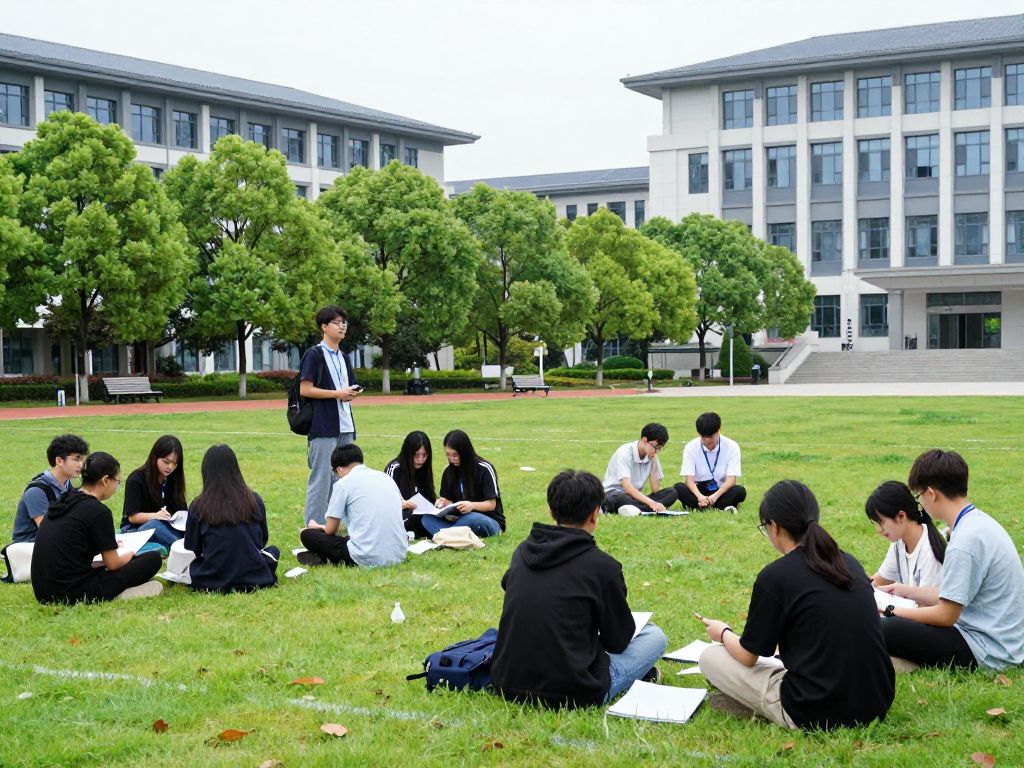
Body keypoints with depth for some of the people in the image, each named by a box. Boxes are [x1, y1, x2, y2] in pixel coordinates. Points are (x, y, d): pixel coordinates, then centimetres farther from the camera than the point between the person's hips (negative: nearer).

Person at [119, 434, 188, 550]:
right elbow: (132, 516, -12)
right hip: (135, 529, -5)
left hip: (166, 527, 5)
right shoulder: (136, 479, -7)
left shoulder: (173, 479, 9)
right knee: (154, 525, -40)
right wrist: (155, 516, -31)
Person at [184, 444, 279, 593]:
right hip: (254, 579, 1)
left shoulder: (198, 506, -6)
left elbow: (191, 548, 6)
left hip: (212, 582, -1)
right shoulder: (254, 500, -2)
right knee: (273, 551, 31)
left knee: (192, 564, 32)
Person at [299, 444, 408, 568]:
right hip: (399, 556, 5)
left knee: (307, 535, 11)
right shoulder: (386, 477, 15)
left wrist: (320, 527, 28)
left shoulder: (343, 483, -1)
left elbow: (331, 529, 3)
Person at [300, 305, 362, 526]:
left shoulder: (343, 357, 19)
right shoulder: (314, 354, -5)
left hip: (345, 427, 8)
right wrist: (337, 394, -15)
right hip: (323, 427, -8)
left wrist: (352, 393, 1)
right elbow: (305, 390, -11)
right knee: (321, 478, -8)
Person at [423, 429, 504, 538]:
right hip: (461, 519, 5)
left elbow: (491, 504, -10)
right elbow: (450, 501, 10)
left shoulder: (484, 469, -10)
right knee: (427, 518, -20)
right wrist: (444, 503, -15)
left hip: (490, 522, -5)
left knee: (472, 519, -40)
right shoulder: (448, 472, 7)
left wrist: (472, 505, -30)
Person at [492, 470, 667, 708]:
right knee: (654, 635, 12)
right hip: (571, 694, -6)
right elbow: (618, 641, 0)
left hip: (507, 685, 6)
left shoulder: (522, 551, 5)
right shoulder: (602, 566, -12)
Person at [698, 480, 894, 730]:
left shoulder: (774, 576, -11)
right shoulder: (850, 563, 8)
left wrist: (723, 633, 22)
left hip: (816, 713, -6)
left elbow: (748, 655, 0)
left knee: (710, 657, 8)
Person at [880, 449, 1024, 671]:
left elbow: (946, 615, -17)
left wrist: (891, 611, -6)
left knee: (885, 629, -20)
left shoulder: (966, 541, -22)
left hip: (987, 654, -10)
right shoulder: (979, 521, 7)